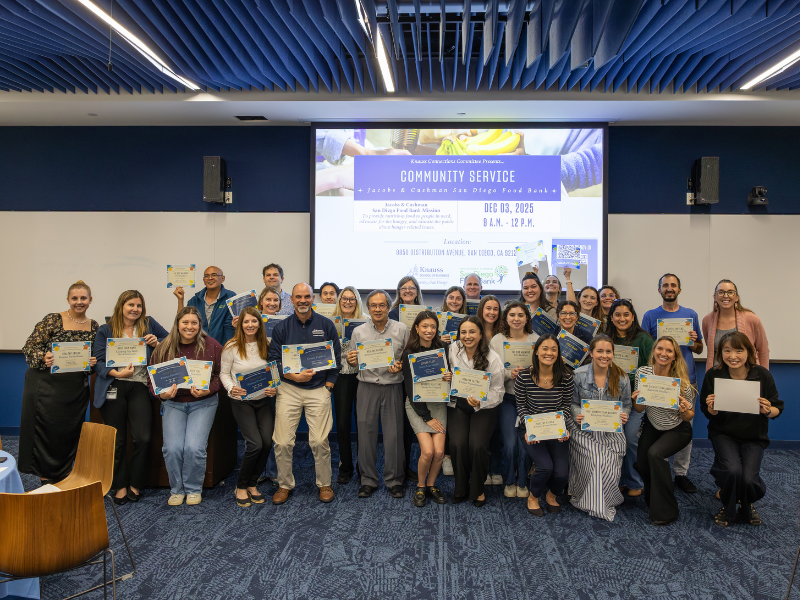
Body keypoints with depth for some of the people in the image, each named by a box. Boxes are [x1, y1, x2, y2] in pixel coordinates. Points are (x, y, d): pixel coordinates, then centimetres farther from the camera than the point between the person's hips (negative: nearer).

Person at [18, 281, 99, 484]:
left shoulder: (93, 326, 8)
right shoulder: (52, 320, -5)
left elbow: (97, 357, 16)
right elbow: (30, 347, -7)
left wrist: (94, 362, -6)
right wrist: (43, 358, -25)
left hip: (77, 390, 4)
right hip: (47, 386, -4)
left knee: (70, 432, 8)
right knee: (46, 430, 1)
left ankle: (64, 477, 24)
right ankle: (45, 478, 16)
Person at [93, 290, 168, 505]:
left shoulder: (148, 324, 12)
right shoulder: (105, 330, 7)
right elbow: (98, 361, 0)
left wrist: (157, 343, -2)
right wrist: (117, 373, -17)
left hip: (139, 387, 1)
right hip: (113, 388, 0)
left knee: (143, 438, -9)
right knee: (117, 440, 4)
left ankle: (135, 484, 9)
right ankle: (120, 485, 18)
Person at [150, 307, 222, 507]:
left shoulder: (211, 346, -4)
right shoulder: (164, 348, 1)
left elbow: (221, 374, -2)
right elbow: (153, 379, 6)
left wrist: (208, 390, -20)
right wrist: (161, 393, -14)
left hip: (203, 403, -2)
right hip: (173, 402, 2)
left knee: (194, 447, -18)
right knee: (172, 448, -16)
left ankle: (194, 489, 8)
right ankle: (177, 489, 10)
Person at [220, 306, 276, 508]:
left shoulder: (266, 345, 3)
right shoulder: (232, 346, -6)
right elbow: (224, 373, 0)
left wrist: (275, 389, -9)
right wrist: (231, 388, -18)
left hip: (264, 400, 4)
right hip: (241, 400, -4)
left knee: (267, 442, -7)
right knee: (255, 444, -15)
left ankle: (252, 484, 15)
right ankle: (241, 486, 8)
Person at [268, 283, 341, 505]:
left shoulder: (326, 325, 5)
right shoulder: (281, 327, 5)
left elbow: (336, 357, 7)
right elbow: (273, 359, 3)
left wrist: (328, 385, 0)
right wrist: (295, 376, -11)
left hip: (319, 389, -1)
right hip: (288, 389, 1)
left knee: (319, 441, -3)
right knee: (282, 442, -1)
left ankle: (324, 484, 17)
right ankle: (284, 484, 18)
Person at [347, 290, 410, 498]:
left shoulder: (401, 329, 4)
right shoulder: (359, 332, 7)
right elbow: (354, 362, 11)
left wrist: (400, 366, -12)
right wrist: (350, 361, -11)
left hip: (393, 387, -1)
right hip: (367, 386, 1)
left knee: (394, 434, 1)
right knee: (366, 433, 3)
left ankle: (394, 480, 16)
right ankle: (368, 480, 17)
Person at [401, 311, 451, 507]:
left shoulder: (442, 350, 2)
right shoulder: (409, 353, -7)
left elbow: (447, 376, 13)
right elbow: (410, 388, -8)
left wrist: (450, 378, -14)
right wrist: (427, 417, -12)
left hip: (438, 403, 3)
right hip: (416, 404, -3)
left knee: (439, 451, -10)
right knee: (428, 451, -15)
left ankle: (431, 485, 17)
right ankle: (420, 487, 11)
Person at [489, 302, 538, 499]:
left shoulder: (536, 340, 4)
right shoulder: (496, 340, 4)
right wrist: (509, 373, -17)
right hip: (507, 397, 0)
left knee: (525, 442, -13)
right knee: (510, 443, -14)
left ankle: (522, 482, 15)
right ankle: (509, 481, 15)